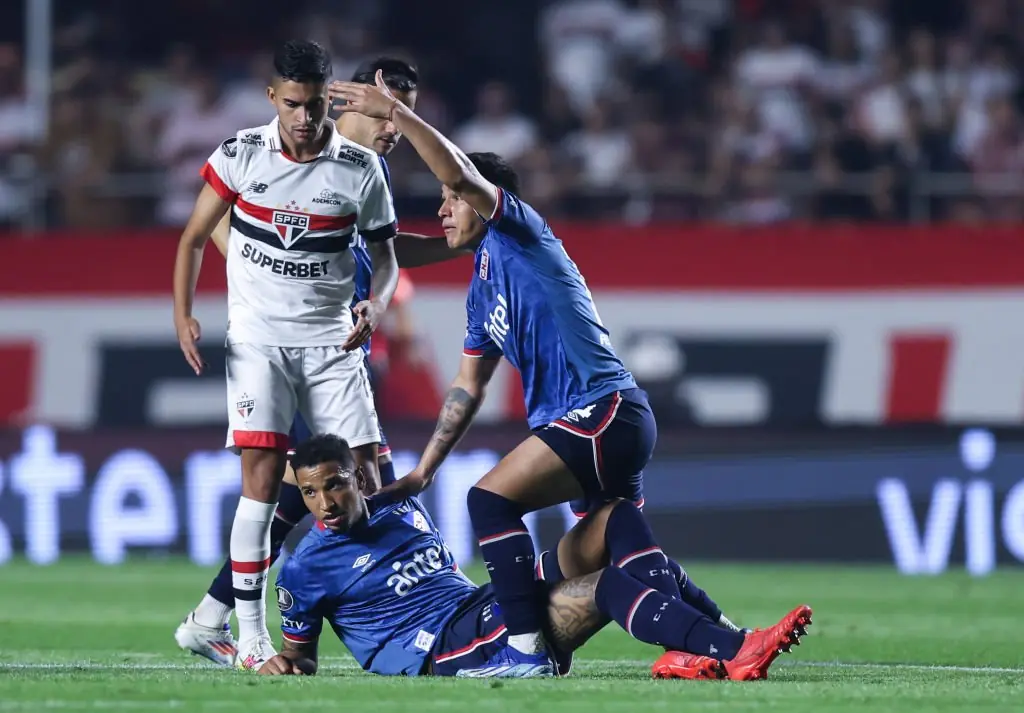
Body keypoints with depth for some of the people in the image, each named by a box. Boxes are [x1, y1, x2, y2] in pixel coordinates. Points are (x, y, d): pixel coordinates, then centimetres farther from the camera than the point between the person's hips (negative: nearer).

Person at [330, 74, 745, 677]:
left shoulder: (517, 231, -1)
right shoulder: (482, 288, 24)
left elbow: (461, 173, -19)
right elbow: (469, 388, 27)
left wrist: (393, 111, -19)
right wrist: (423, 472, 24)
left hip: (603, 410, -10)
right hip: (616, 422, 10)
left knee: (491, 499, -16)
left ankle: (527, 649, -19)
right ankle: (732, 640, 21)